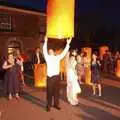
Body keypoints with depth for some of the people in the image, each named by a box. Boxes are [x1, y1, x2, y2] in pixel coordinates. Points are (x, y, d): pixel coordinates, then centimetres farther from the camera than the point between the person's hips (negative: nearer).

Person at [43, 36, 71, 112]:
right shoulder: (48, 57, 4)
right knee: (49, 92, 3)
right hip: (50, 77, -3)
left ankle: (56, 104, 24)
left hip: (57, 76, 4)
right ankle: (48, 106, 13)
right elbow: (44, 51, -8)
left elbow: (64, 52, 13)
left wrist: (68, 44, 9)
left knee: (56, 91, 11)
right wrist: (45, 42, -15)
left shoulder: (57, 57, 14)